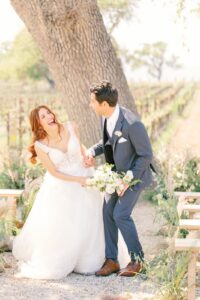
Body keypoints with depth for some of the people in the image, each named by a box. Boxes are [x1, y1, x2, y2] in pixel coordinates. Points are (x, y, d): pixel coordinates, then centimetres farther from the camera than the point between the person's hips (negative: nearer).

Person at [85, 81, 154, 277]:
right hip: (116, 172, 8)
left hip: (135, 173, -8)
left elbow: (146, 155, -22)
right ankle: (111, 260, 13)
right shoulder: (106, 117, -9)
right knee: (108, 213, 4)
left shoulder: (132, 124, -33)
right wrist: (93, 152, -8)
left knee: (121, 215, -13)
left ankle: (137, 259, 5)